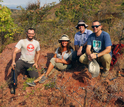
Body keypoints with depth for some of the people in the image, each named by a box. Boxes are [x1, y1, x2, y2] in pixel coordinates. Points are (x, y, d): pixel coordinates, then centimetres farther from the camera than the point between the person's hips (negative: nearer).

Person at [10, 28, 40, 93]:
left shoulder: (36, 43, 7)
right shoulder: (22, 41, -5)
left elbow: (38, 53, 19)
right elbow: (15, 52, -15)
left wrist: (36, 63, 5)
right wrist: (13, 62, -32)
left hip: (31, 63, 3)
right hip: (22, 61, -3)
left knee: (35, 77, -12)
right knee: (14, 69, -35)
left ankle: (27, 71, 22)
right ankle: (13, 85, -14)